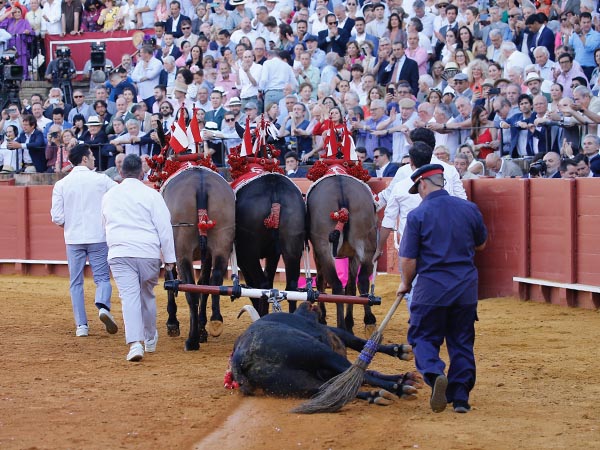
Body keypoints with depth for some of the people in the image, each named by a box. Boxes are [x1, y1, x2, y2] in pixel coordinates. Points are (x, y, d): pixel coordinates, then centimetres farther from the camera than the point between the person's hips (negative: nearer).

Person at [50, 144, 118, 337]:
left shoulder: (61, 185, -1)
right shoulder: (102, 180, -3)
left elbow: (57, 218, -4)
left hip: (73, 239, 1)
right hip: (98, 237, -1)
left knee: (76, 283, 9)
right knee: (102, 278, 6)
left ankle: (81, 325, 5)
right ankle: (103, 306, -23)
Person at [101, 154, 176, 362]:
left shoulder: (109, 196, 10)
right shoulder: (151, 195, -2)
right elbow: (164, 227, -4)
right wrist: (169, 258, 0)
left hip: (119, 252, 1)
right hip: (148, 252, -1)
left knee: (129, 297, -5)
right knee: (147, 295, 16)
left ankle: (135, 343, -21)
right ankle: (150, 339, 34)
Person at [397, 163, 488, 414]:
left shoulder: (417, 215, -9)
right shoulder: (469, 209, 2)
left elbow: (408, 259, -8)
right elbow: (481, 243, 17)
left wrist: (406, 284, 10)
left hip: (431, 287, -3)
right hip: (466, 288, 4)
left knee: (423, 337, 7)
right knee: (462, 342, 13)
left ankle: (435, 374, -22)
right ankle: (460, 397, 10)